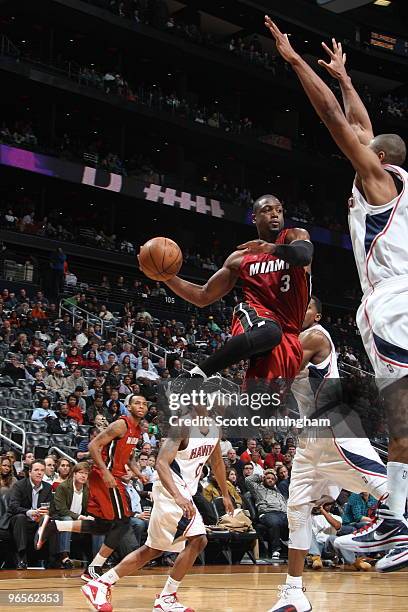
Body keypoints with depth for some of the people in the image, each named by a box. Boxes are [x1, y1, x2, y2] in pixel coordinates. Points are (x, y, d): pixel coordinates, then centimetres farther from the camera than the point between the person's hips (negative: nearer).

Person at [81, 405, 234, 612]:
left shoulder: (214, 428, 8)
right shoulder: (183, 427, -19)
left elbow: (217, 462, 25)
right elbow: (161, 463, -29)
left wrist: (225, 494, 28)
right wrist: (177, 496, -42)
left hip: (183, 494, 9)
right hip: (172, 492, -9)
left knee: (153, 549, 13)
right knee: (197, 539, -17)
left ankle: (101, 584, 16)